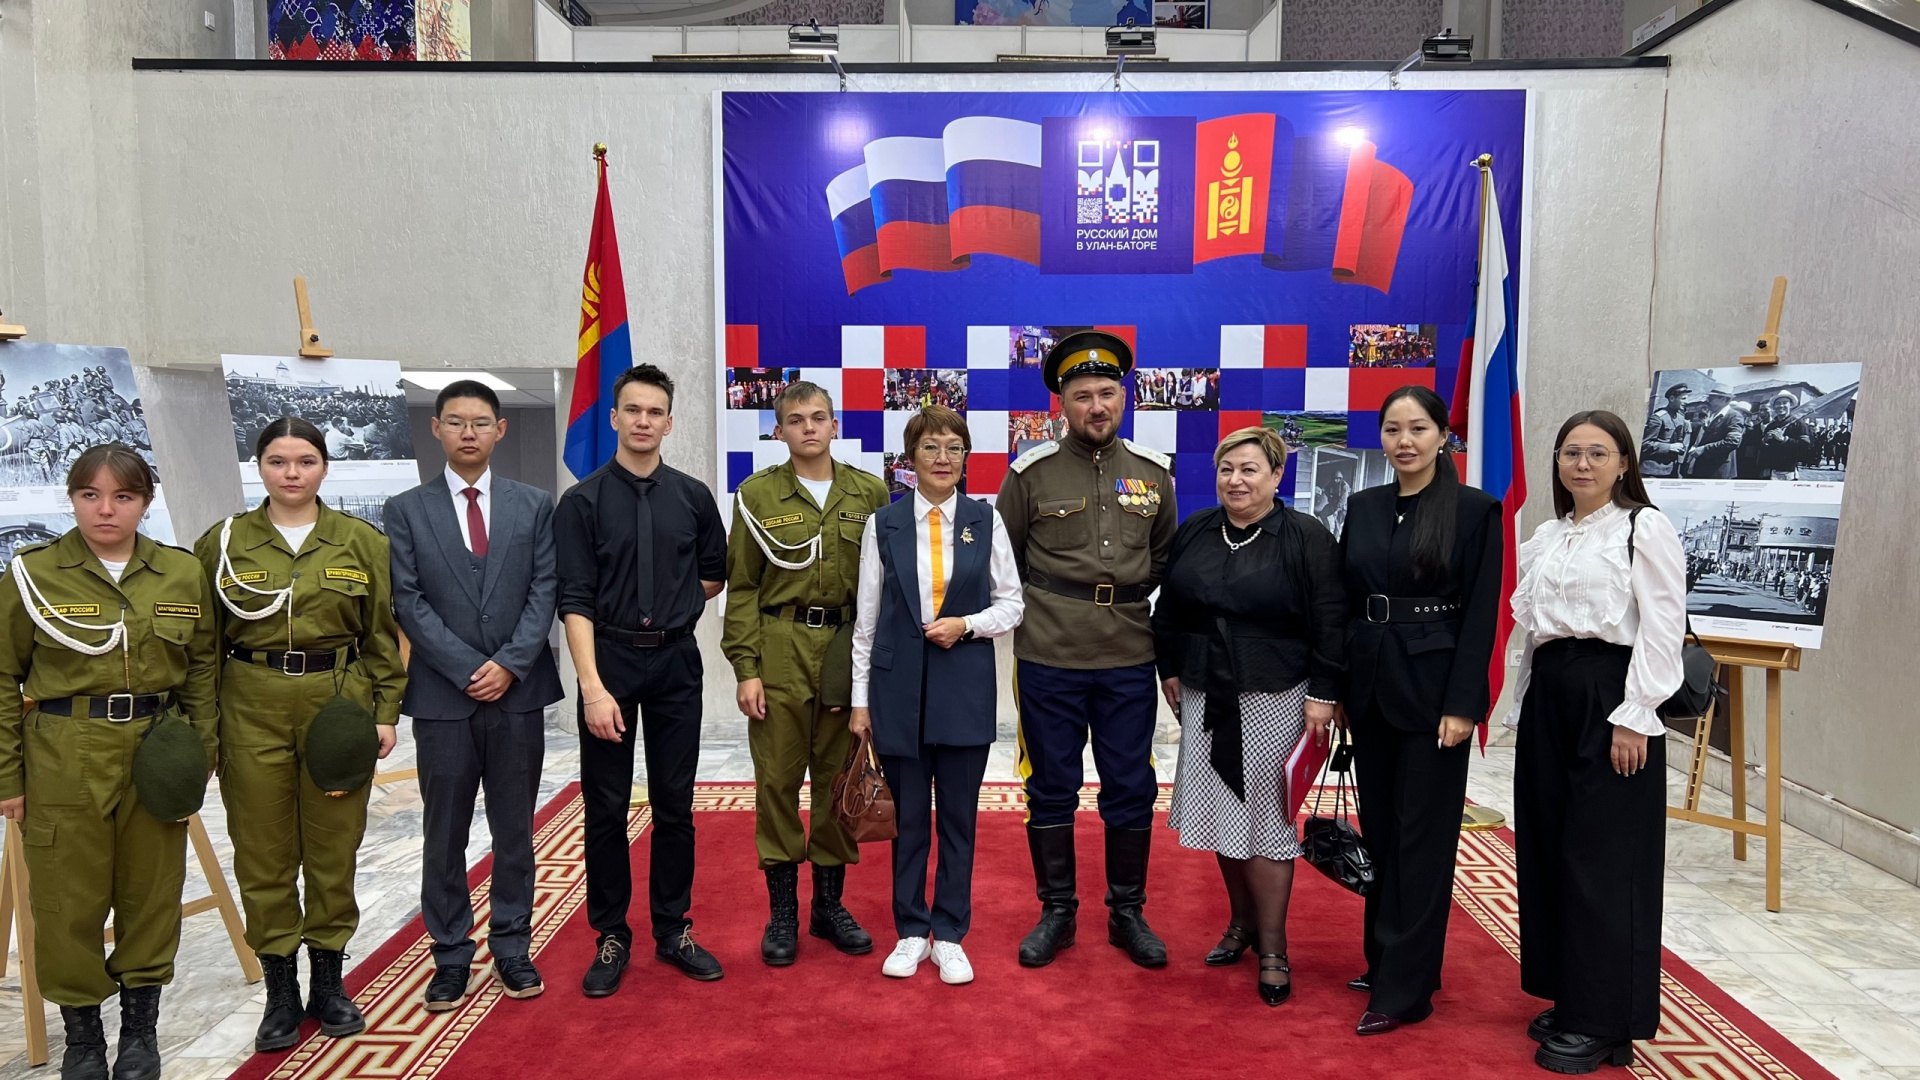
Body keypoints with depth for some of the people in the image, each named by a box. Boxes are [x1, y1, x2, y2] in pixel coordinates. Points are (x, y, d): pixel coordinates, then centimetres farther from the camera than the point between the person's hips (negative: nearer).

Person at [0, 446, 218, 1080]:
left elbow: (203, 668, 9)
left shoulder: (183, 574, 2)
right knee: (68, 900, 6)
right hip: (63, 759, -2)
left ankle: (141, 1028, 28)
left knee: (152, 893, 10)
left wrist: (203, 748, 3)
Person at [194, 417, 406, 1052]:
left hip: (340, 702, 0)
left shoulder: (361, 541, 2)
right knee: (262, 853, 5)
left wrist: (385, 711, -1)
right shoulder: (224, 541, 3)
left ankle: (328, 981, 23)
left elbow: (382, 636, 4)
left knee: (333, 848, 7)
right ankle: (280, 989, 19)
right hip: (252, 709, 1)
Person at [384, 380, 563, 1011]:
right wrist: (469, 669, -11)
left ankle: (512, 949, 22)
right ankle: (451, 955, 20)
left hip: (519, 692, 1)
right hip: (442, 695, -1)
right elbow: (408, 603, -3)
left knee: (514, 830, 9)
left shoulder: (535, 506, 6)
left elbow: (545, 591, 0)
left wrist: (510, 664, -12)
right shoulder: (406, 510, 3)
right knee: (444, 835, 7)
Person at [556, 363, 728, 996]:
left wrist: (671, 607, 7)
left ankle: (673, 930, 23)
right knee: (606, 808, 6)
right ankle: (611, 937, 19)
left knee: (675, 805, 9)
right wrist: (593, 688, -18)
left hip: (676, 663, 2)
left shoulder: (692, 497, 4)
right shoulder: (584, 500, -4)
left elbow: (714, 575, 19)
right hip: (609, 660, -2)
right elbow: (575, 601, -10)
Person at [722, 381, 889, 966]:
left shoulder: (870, 493, 6)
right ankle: (781, 910, 16)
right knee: (777, 779, 3)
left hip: (849, 650, 2)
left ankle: (830, 903, 23)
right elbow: (742, 587, 1)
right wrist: (745, 667, -5)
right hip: (780, 650, -1)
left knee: (839, 776, 8)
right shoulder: (758, 494, 2)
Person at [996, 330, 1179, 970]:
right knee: (1051, 789, 8)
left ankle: (1127, 912, 25)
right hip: (1048, 660, -2)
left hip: (1129, 660, 2)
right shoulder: (1031, 472, -3)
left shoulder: (1153, 472, 5)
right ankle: (1056, 912, 23)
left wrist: (1127, 601, 9)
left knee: (1131, 790, 9)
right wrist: (1044, 606, 5)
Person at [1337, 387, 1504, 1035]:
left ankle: (1405, 989, 8)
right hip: (1370, 685, 5)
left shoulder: (1474, 511, -7)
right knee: (1378, 830, 13)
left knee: (1421, 836, 1)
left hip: (1432, 687, -5)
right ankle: (1385, 961, 28)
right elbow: (1344, 603, 10)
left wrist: (1461, 703, -14)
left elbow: (1481, 614, -10)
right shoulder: (1363, 508, 8)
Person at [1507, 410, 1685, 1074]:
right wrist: (1524, 707, 14)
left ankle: (1602, 1022, 9)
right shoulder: (1546, 537, 15)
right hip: (1549, 695, 7)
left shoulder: (1645, 528, -5)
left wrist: (1632, 718, -16)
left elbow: (1662, 628, -11)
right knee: (1548, 849, 9)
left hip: (1607, 695, -7)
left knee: (1603, 858, -2)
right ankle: (1570, 997, 23)